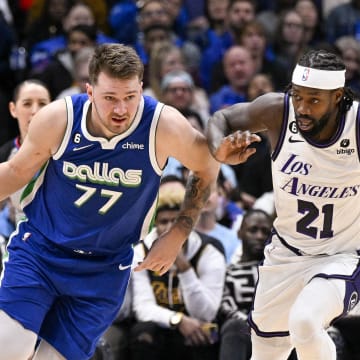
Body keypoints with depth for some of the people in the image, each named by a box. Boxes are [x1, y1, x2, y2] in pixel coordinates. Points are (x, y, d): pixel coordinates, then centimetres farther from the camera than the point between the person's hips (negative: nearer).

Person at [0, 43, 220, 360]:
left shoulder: (164, 126, -18)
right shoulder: (57, 119, -16)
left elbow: (207, 168, 2)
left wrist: (177, 236, 1)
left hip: (105, 270, 1)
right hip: (39, 249, 0)